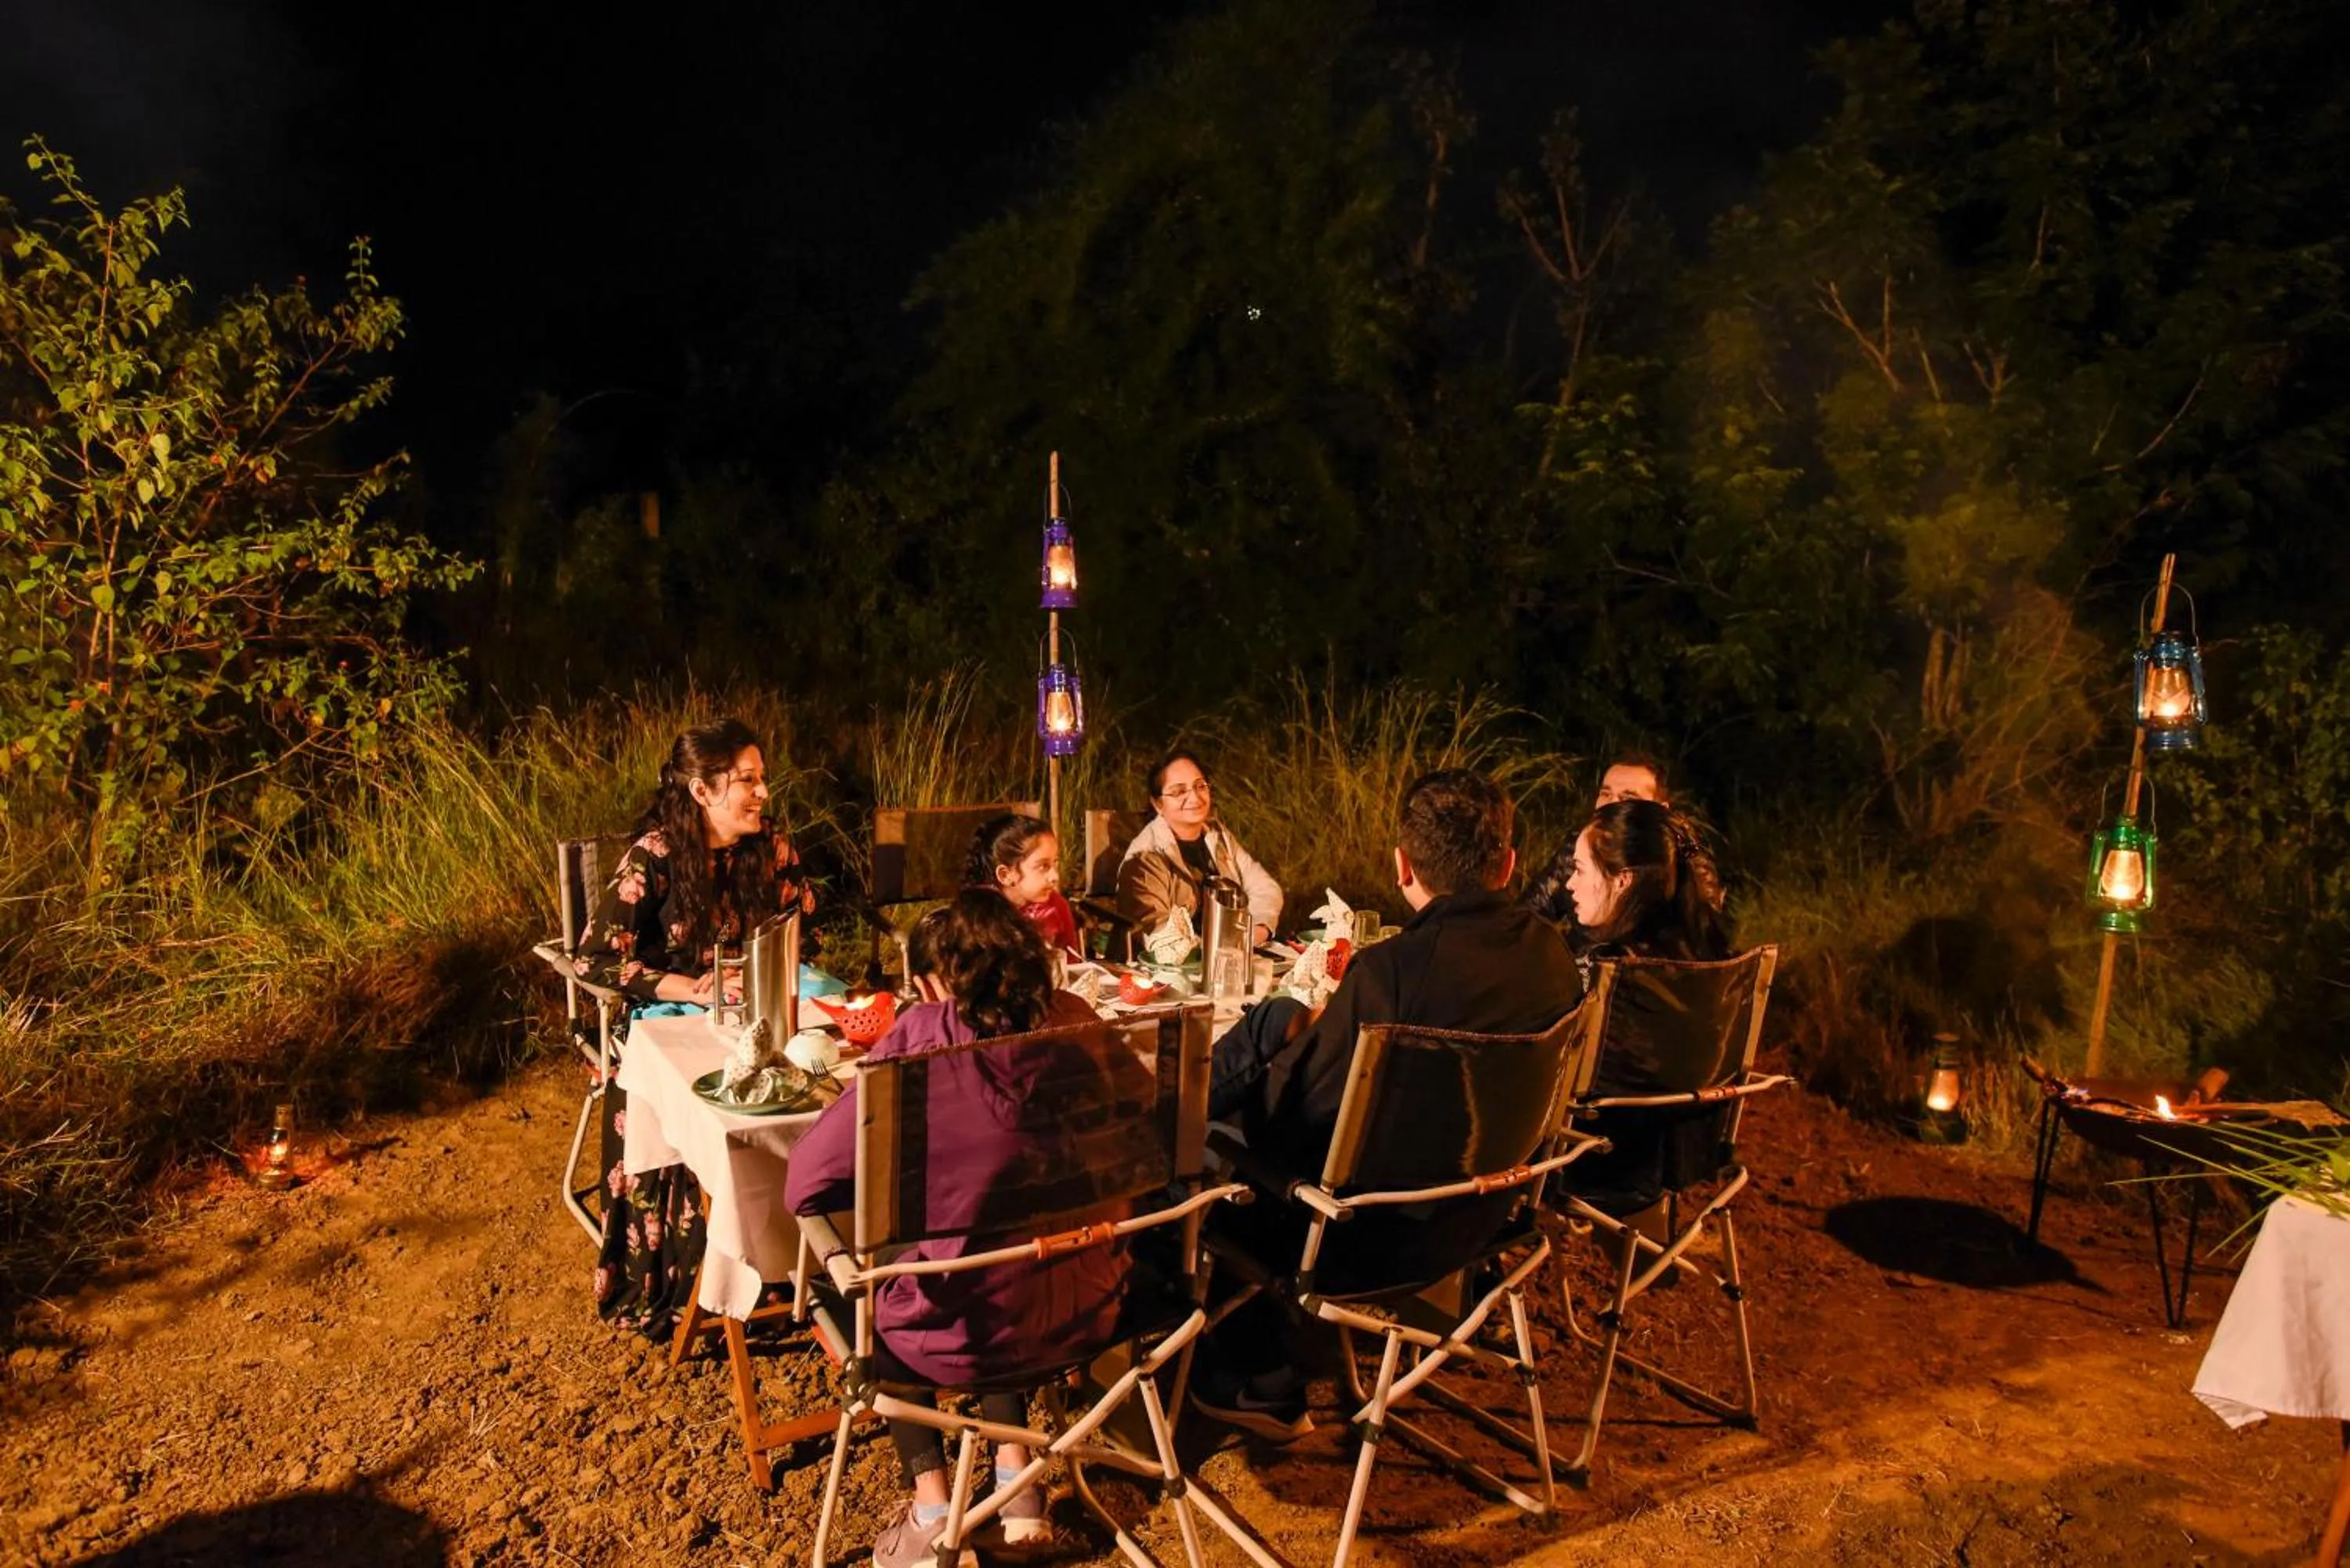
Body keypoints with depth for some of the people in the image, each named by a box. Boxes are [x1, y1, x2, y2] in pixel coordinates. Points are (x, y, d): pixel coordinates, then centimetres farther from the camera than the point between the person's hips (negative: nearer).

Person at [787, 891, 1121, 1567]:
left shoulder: (920, 1036, -13)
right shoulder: (1076, 1022, -2)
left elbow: (807, 1186, -13)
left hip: (969, 1331, -4)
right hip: (1086, 1308, 4)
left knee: (861, 1297, 28)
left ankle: (932, 1511, 22)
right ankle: (1015, 1473, 33)